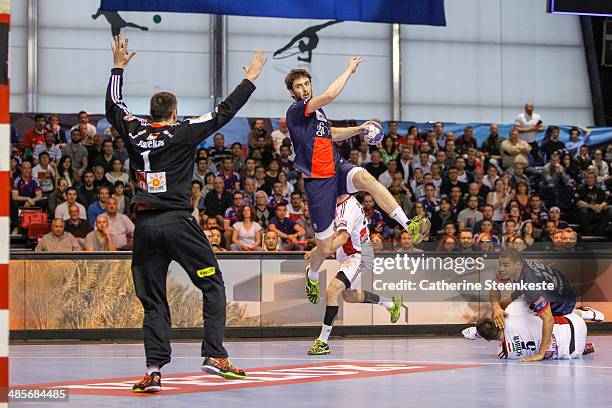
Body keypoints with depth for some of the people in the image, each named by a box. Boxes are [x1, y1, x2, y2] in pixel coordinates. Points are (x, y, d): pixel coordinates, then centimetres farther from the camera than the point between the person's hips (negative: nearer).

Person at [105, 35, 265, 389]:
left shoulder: (135, 132, 9)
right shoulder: (183, 132, 0)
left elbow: (114, 106, 28)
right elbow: (224, 113, 4)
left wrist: (118, 67, 38)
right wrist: (250, 79, 14)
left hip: (145, 225, 4)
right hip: (178, 221, -4)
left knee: (153, 302, 7)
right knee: (213, 285, 7)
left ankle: (154, 369, -6)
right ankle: (214, 355, -6)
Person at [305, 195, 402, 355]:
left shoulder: (348, 208, -25)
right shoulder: (338, 204, 5)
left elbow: (343, 237, -38)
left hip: (359, 256, -11)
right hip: (350, 256, 11)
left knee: (333, 289, -27)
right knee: (349, 296, 27)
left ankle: (323, 342, -29)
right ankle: (392, 303, 48)